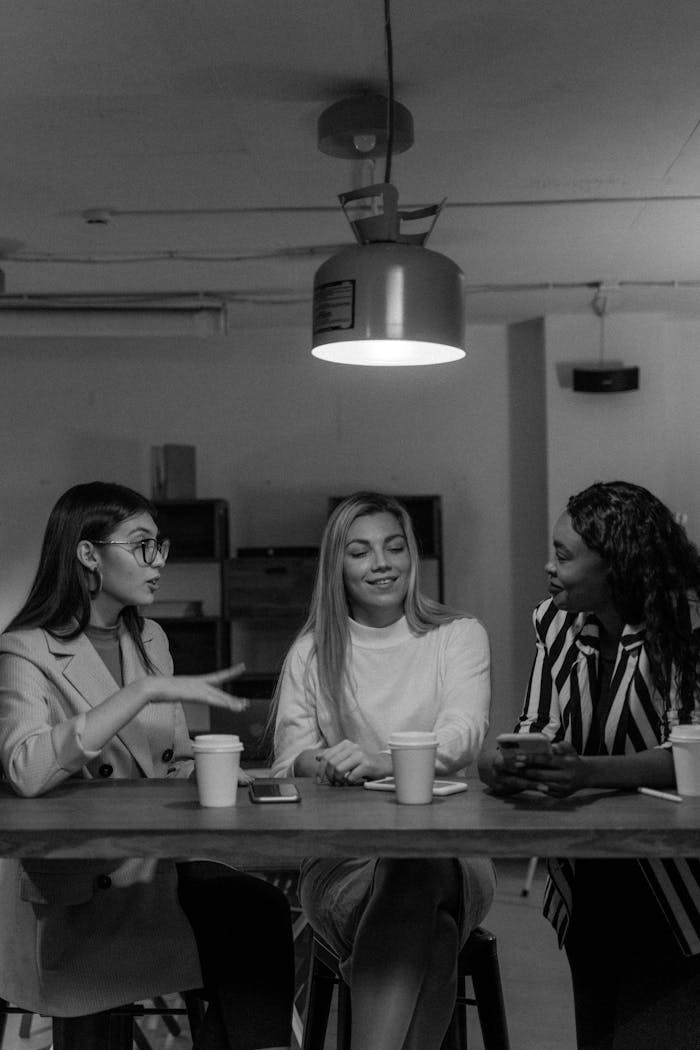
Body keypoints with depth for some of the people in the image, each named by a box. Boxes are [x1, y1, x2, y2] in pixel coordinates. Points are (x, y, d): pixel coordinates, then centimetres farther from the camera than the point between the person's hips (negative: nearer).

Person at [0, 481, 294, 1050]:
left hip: (159, 856, 6)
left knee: (259, 907, -25)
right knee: (253, 915, -27)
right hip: (79, 889, -6)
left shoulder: (150, 639, 15)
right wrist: (145, 692, -26)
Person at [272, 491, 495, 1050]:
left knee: (416, 868, -39)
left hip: (448, 843, 0)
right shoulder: (312, 651, 15)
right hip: (342, 853, 1)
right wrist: (323, 764, -21)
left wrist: (381, 762, -31)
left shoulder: (459, 636, 9)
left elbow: (462, 736, -10)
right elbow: (292, 755, 7)